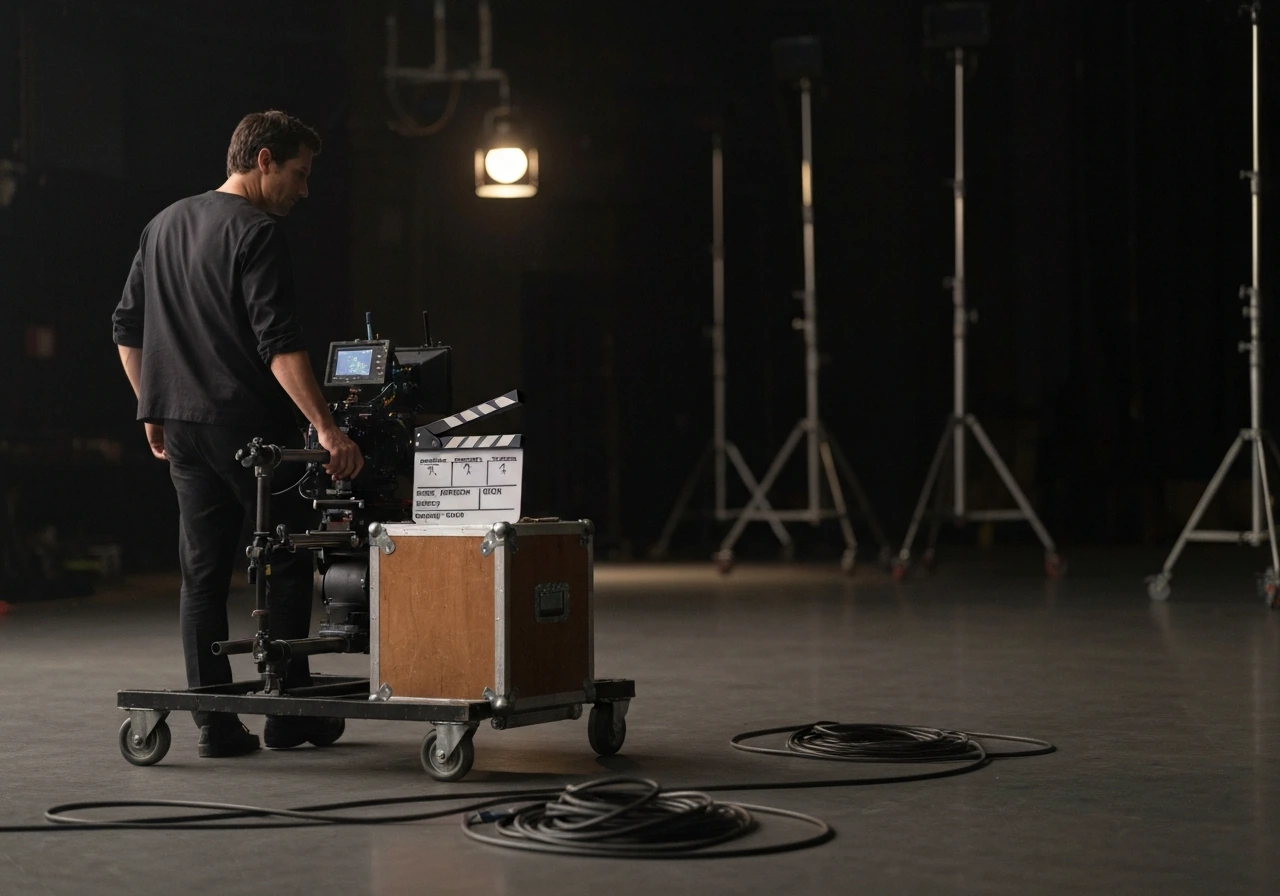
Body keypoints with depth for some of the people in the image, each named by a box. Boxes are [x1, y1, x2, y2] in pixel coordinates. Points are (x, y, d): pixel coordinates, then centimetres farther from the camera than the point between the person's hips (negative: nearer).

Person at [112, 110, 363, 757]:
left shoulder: (164, 225, 15)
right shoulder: (255, 232, -11)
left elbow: (127, 328, 20)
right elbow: (279, 345, -20)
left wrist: (152, 411, 26)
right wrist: (326, 429, -23)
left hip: (180, 430, 7)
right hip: (249, 425, -7)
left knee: (203, 572, 7)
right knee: (287, 563, 4)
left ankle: (215, 723, 5)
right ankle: (288, 714, 6)